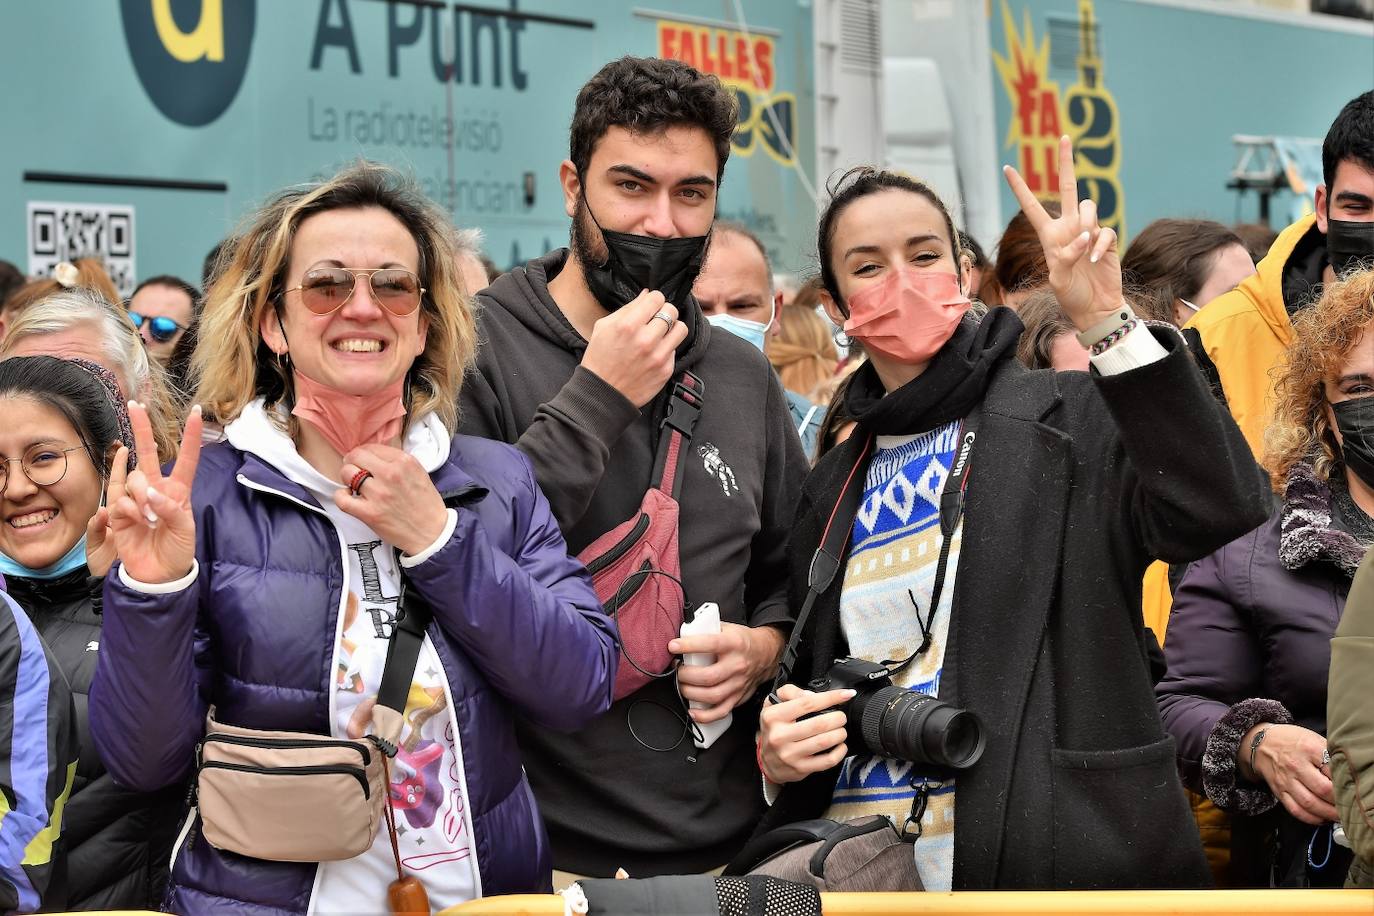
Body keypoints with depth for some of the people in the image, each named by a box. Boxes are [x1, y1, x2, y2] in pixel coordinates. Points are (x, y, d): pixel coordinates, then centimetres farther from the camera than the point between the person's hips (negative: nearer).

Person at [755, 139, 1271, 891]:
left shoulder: (1070, 418, -4)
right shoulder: (834, 488, 11)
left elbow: (1218, 508, -23)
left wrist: (1106, 321, -29)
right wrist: (779, 751, -1)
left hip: (1059, 864, -4)